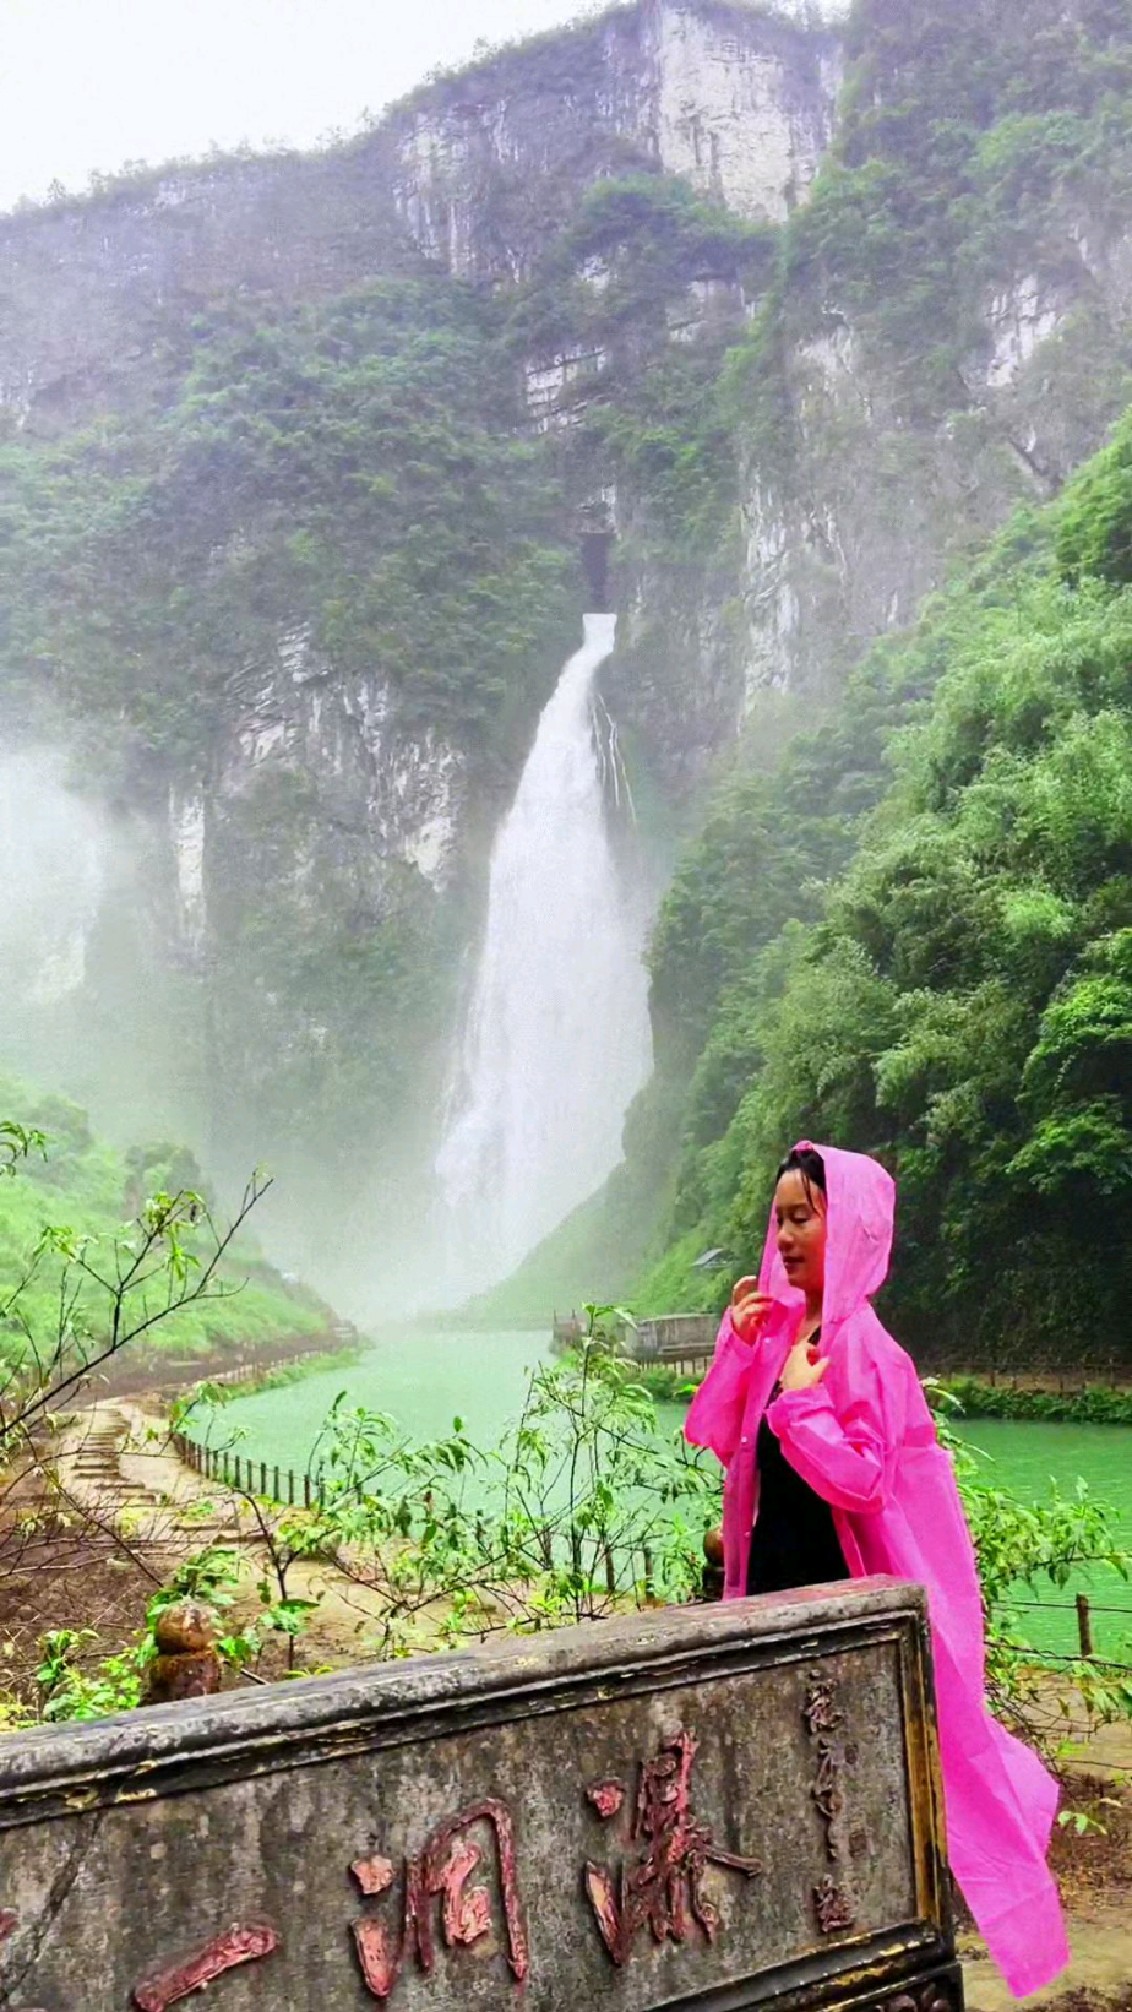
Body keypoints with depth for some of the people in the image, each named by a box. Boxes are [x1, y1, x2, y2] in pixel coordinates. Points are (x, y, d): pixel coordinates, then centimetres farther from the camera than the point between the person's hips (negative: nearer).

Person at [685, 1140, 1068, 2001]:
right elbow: (723, 1443, 5)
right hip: (776, 1569, 7)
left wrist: (800, 1398, -24)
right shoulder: (779, 1326, 4)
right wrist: (738, 1347, -6)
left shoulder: (863, 1345, -18)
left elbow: (863, 1482, -22)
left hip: (835, 1582, -7)